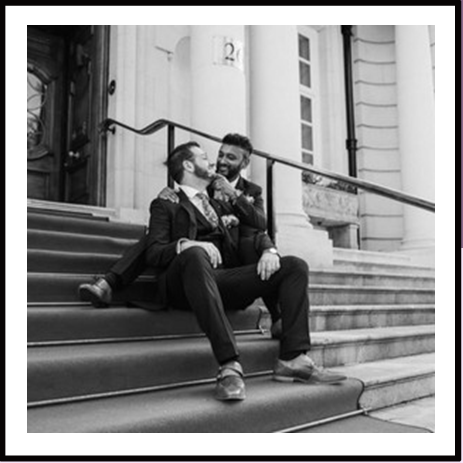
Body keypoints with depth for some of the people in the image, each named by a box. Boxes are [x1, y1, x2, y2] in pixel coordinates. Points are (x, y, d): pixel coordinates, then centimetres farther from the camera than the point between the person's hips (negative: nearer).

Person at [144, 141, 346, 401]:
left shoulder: (221, 204, 29)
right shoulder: (166, 205, 13)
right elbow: (153, 253, -2)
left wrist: (269, 250, -3)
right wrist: (186, 245, -22)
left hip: (224, 280, 5)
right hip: (185, 286, -5)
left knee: (296, 266, -8)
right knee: (195, 255, -38)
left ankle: (292, 359, -18)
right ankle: (229, 365, -41)